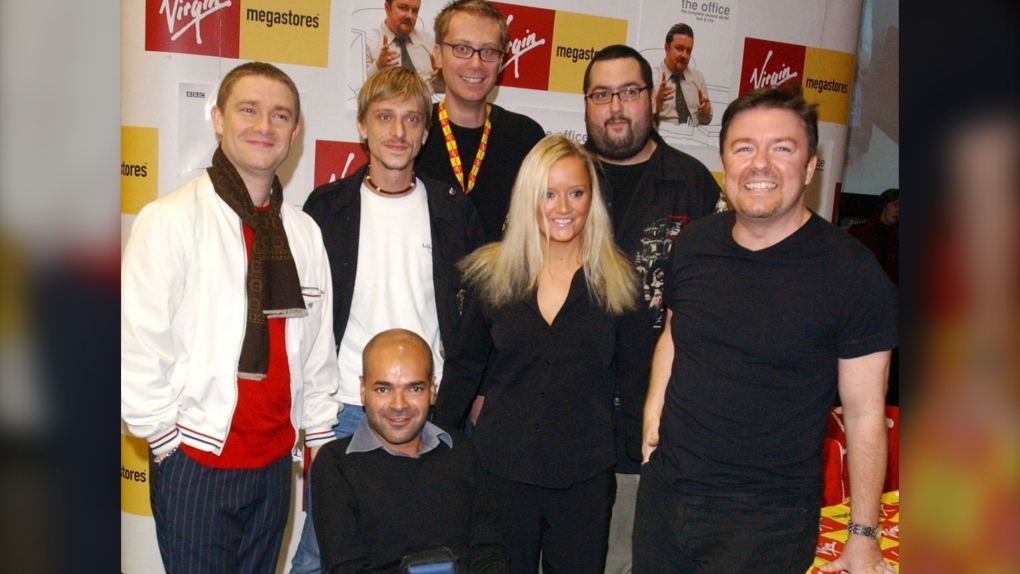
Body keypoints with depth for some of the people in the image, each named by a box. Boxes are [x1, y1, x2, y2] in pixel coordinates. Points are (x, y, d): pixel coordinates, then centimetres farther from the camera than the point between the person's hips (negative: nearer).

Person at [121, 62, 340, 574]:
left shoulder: (304, 232, 6)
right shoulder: (170, 220, -9)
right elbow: (137, 348, -10)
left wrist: (320, 438, 9)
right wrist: (168, 441, -8)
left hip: (275, 460, 5)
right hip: (195, 462, -4)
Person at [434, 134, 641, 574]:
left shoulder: (617, 281, -2)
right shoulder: (491, 274, 0)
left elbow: (631, 376, 3)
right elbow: (464, 367, 7)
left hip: (585, 476, 0)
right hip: (502, 469, 1)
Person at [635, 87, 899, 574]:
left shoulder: (852, 273, -13)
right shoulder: (694, 243, 1)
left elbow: (865, 414, -9)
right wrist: (654, 409, 3)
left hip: (769, 521, -4)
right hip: (663, 492, 5)